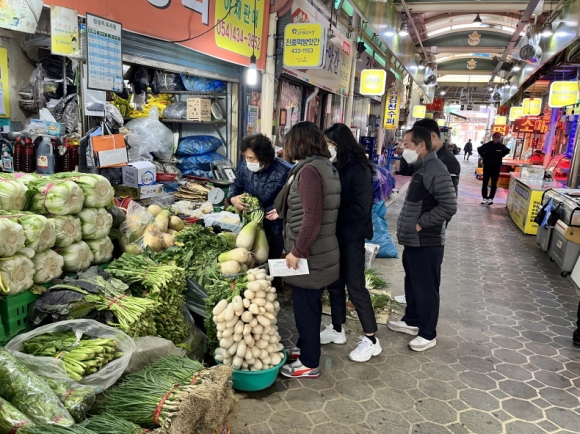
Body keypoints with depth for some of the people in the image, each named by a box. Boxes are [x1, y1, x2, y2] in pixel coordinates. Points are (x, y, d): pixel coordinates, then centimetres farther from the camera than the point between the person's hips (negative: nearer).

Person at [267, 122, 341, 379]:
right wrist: (282, 213, 28)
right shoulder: (324, 166, 9)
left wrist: (297, 251, -17)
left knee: (305, 308, 5)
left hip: (310, 254, -9)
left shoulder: (309, 170, -20)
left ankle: (309, 364, 20)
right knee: (310, 305, 22)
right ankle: (305, 347, 39)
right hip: (319, 251, 9)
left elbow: (312, 218, -25)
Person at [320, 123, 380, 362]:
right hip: (334, 235, 7)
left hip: (351, 237, -7)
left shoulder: (359, 170, -15)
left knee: (355, 287, 1)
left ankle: (371, 339, 16)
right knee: (334, 283, 15)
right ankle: (337, 330, 33)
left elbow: (361, 208, -20)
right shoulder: (334, 167, 5)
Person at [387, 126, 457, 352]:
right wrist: (409, 225, 11)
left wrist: (421, 224, -19)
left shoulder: (436, 170, -20)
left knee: (426, 289, 3)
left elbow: (449, 206, -25)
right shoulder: (421, 169, 12)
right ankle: (411, 321, 38)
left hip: (427, 243, -10)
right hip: (413, 241, 10)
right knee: (412, 284, 21)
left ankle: (428, 334, 18)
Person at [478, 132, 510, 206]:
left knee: (494, 184, 2)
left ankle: (490, 198, 8)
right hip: (487, 166, 0)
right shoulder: (487, 145, -7)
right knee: (485, 183, 5)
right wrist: (483, 157, 4)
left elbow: (507, 151, 16)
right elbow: (479, 149, 11)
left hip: (496, 167, 0)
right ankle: (485, 198, 13)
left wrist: (500, 157, 8)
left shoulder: (502, 146, -4)